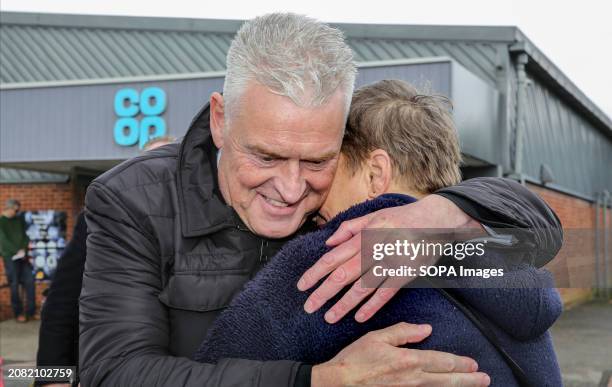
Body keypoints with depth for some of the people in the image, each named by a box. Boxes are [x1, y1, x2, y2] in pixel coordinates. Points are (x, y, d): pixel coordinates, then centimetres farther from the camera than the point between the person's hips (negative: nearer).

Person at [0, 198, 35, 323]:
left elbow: (24, 235, 10)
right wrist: (16, 251, -19)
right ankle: (18, 313, 7)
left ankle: (31, 311, 8)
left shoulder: (19, 219, 12)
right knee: (14, 285, -2)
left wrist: (23, 249, -8)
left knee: (30, 282, 2)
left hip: (22, 256, 5)